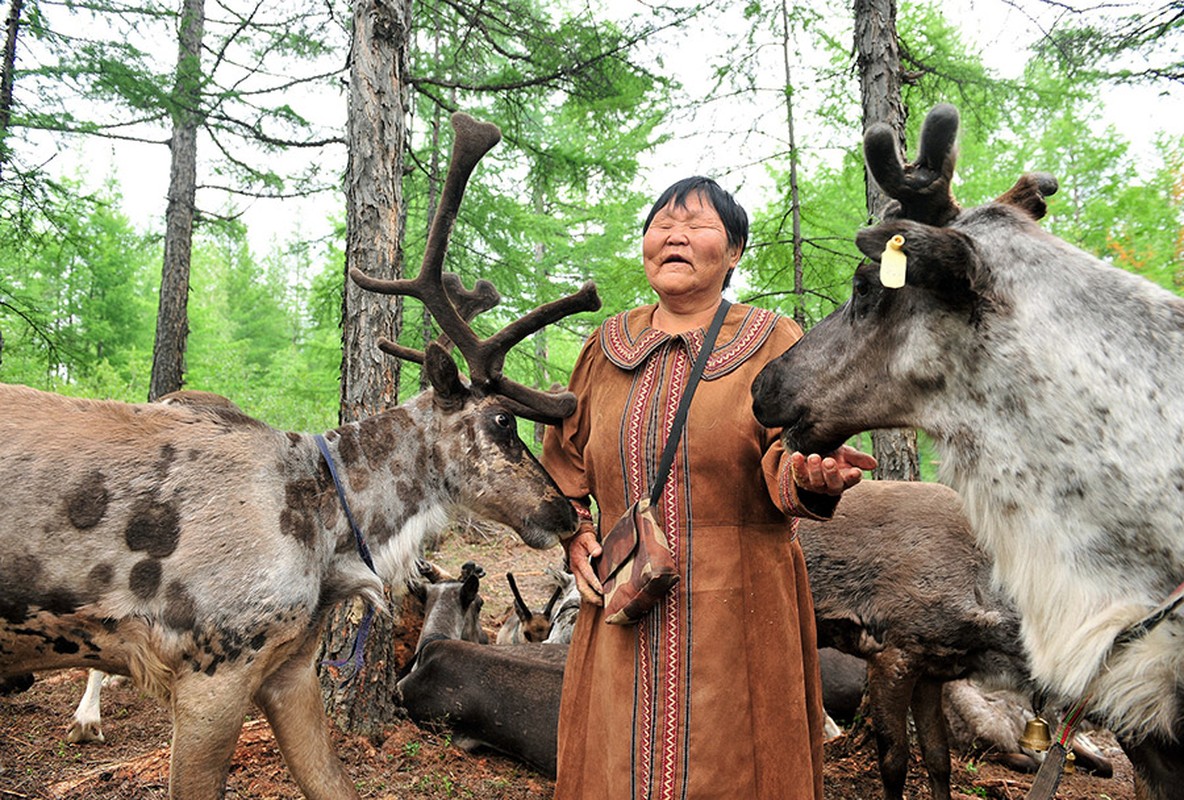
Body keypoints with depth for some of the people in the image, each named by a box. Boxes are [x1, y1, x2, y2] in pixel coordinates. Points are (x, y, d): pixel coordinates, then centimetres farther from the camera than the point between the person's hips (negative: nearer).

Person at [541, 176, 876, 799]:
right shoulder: (607, 346, 10)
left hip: (741, 610, -2)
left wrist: (812, 475, -31)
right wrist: (575, 537, 5)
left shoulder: (775, 343, 2)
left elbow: (791, 454, -8)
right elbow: (563, 461, 19)